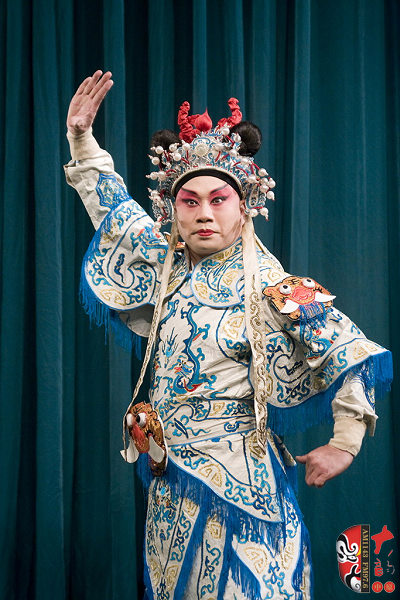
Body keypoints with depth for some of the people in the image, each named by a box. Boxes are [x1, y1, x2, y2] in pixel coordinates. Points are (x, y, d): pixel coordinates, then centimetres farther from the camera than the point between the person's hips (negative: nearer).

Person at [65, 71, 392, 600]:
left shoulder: (270, 287, -12)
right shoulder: (167, 268, 4)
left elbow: (350, 355, -12)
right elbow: (114, 208, 17)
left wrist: (345, 445, -12)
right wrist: (81, 137, 15)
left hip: (237, 474, -6)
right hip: (170, 474, 6)